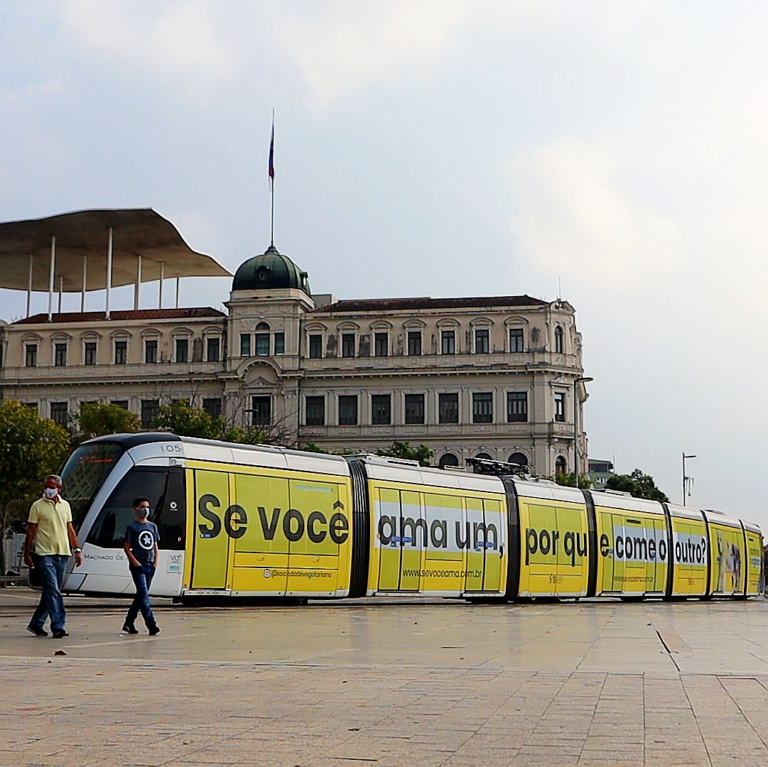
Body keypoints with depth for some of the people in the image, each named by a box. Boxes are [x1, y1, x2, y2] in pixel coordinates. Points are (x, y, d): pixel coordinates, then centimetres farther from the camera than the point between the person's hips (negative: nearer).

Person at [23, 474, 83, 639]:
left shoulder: (65, 505, 13)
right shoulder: (37, 506, -1)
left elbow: (70, 529, 17)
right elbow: (30, 531, -1)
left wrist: (77, 550, 11)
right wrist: (27, 554, -5)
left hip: (62, 554, 5)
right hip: (44, 554, -5)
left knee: (51, 591, 10)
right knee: (52, 591, -12)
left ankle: (36, 624, 21)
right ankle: (58, 626, -14)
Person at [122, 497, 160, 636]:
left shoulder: (152, 526, 15)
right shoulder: (132, 527, -2)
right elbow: (126, 547, -3)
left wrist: (155, 561, 5)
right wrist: (135, 562, -13)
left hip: (150, 566, 6)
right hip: (137, 566, -6)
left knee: (141, 595, 10)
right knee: (143, 594, -13)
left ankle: (129, 623, 21)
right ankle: (151, 624, -20)